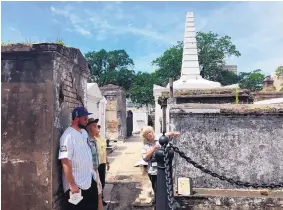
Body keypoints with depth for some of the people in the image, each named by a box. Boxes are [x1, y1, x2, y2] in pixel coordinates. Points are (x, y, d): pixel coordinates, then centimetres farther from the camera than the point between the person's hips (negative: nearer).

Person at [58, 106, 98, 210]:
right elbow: (65, 161, -24)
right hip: (76, 185, -8)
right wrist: (72, 184, -23)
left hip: (90, 181, 8)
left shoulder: (84, 132, 6)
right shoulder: (68, 136, -21)